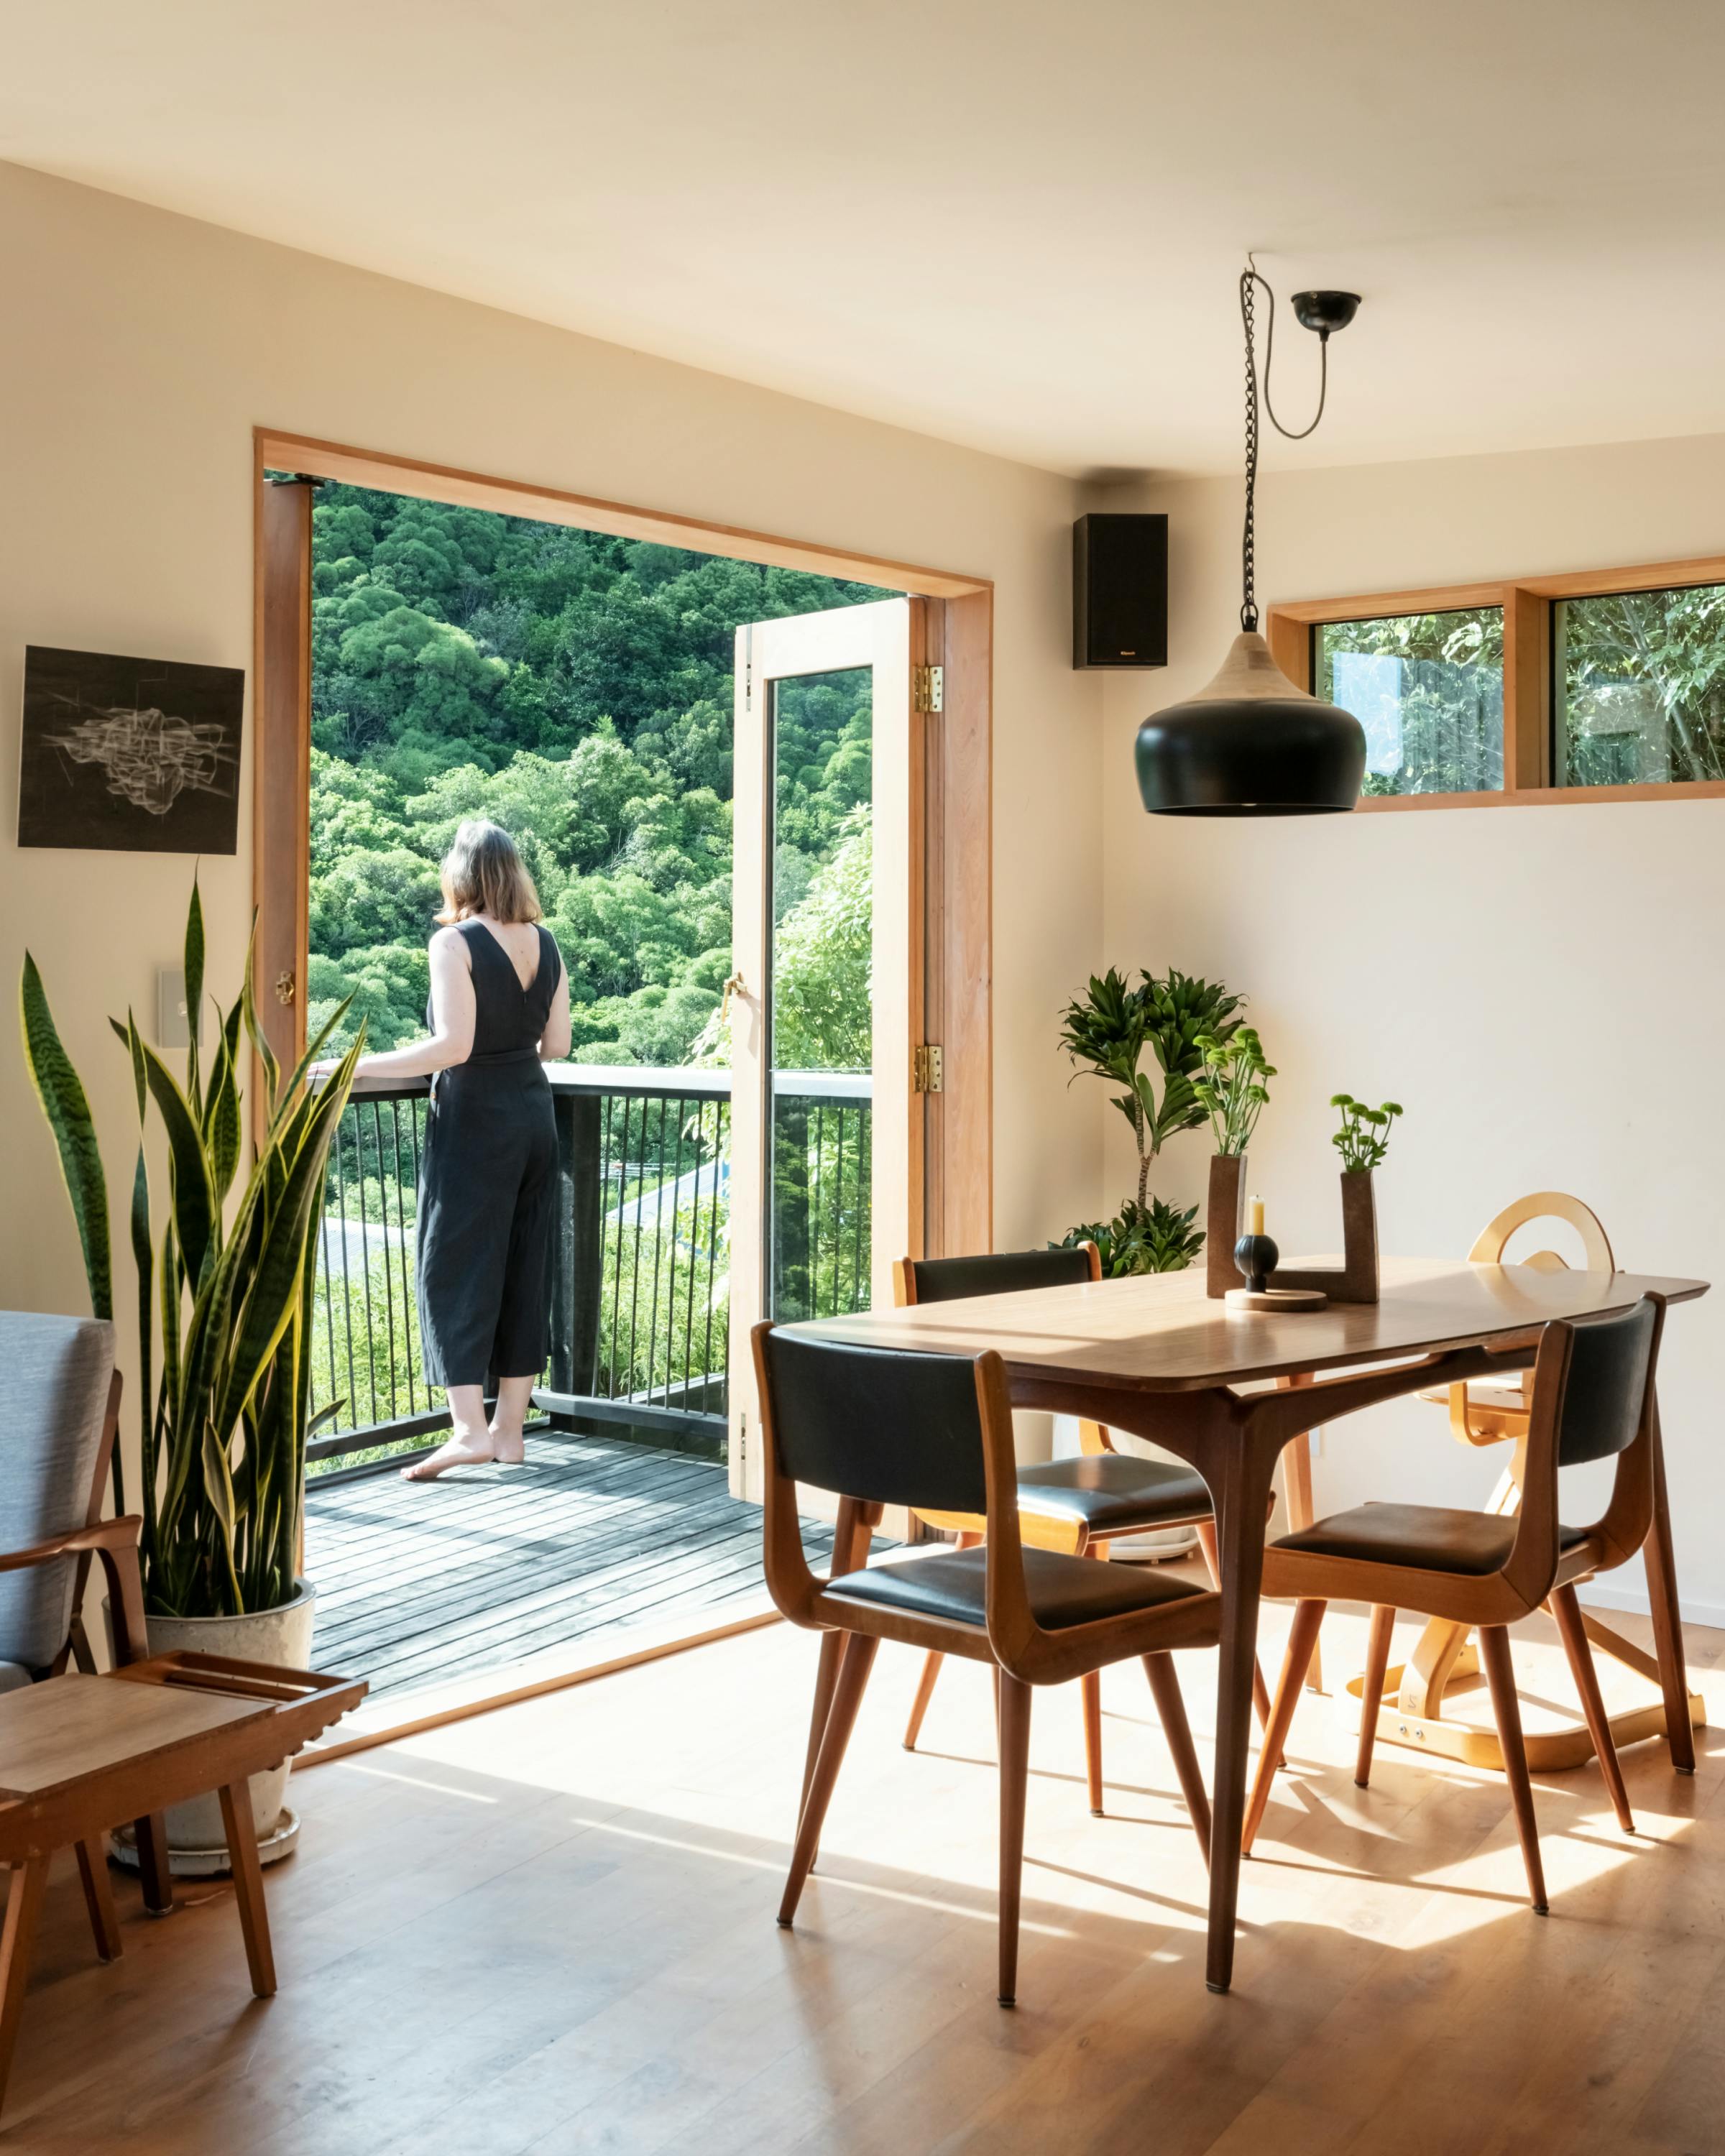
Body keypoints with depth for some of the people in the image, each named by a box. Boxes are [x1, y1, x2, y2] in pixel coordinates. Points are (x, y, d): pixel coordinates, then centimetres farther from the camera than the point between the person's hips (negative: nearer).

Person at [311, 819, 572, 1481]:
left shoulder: (456, 942, -12)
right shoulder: (545, 944, 7)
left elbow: (453, 1044, -20)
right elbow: (556, 1044, 9)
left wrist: (356, 1068, -17)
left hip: (474, 1122, -7)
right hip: (533, 1115, 7)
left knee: (455, 1270, -1)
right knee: (524, 1271, 10)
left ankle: (470, 1429, -8)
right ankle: (510, 1427, 17)